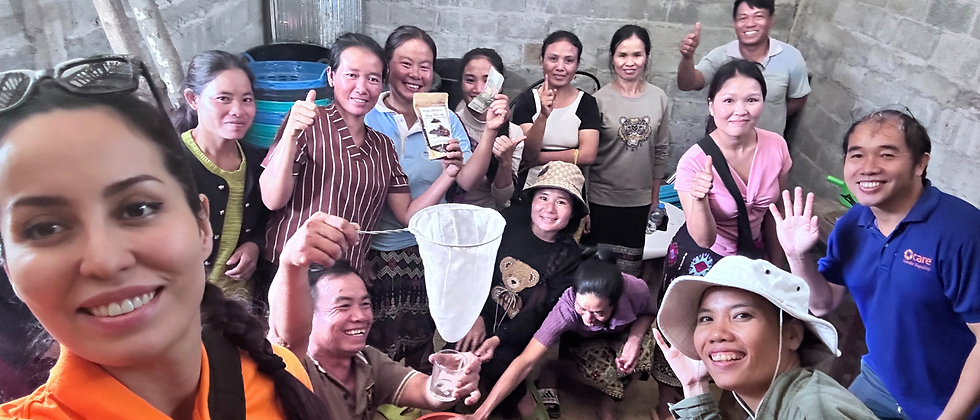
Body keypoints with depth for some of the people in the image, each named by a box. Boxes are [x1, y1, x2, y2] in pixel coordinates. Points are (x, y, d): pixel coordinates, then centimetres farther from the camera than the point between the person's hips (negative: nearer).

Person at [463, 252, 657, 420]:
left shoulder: (635, 290, -37)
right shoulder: (566, 309, -42)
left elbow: (648, 313, -11)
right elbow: (525, 362, -43)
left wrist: (634, 341, -32)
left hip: (626, 331, 2)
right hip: (583, 339, -1)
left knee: (641, 353, -28)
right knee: (597, 370, -29)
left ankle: (609, 402, -2)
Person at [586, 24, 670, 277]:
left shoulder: (659, 98, 0)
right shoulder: (600, 99, -11)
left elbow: (660, 150, 8)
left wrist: (655, 194, 12)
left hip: (640, 199, 3)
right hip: (601, 198, -3)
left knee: (630, 270, 13)